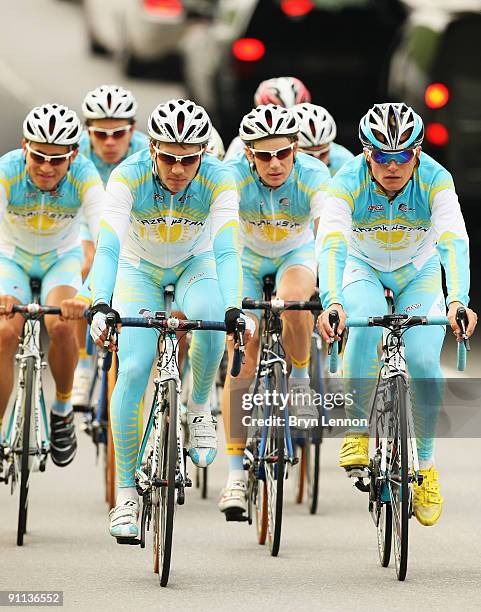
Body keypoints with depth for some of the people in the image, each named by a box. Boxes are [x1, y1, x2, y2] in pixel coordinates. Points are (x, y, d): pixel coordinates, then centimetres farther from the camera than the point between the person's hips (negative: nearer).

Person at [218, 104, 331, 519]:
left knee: (293, 299, -36)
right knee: (242, 357, -13)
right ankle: (236, 473, -7)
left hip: (295, 255, 0)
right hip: (245, 257, 0)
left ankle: (300, 380, -7)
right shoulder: (233, 176, -30)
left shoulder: (313, 178, -30)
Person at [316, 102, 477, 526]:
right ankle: (357, 429, -18)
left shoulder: (434, 179, -28)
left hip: (420, 273, 1)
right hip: (364, 269, 0)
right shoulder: (349, 181, -28)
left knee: (423, 360, -21)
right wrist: (331, 301, -58)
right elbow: (331, 242, -41)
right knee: (367, 323, -34)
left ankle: (424, 464, -1)